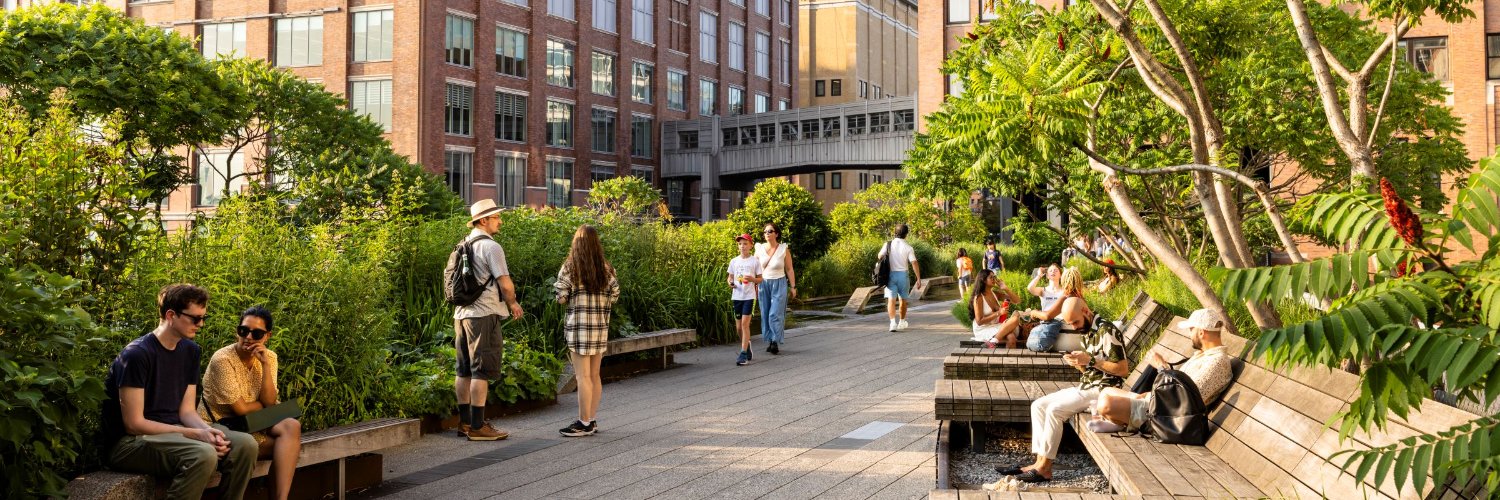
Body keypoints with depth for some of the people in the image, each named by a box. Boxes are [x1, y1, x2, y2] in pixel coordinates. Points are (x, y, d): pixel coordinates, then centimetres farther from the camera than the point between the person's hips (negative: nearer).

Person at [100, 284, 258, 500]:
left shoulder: (191, 351, 8)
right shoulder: (137, 354, -16)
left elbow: (187, 410, 9)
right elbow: (133, 424, -17)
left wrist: (207, 430, -15)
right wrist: (194, 434, -21)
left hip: (171, 432, 8)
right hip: (129, 441, -7)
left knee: (244, 444, -12)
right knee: (203, 454, -33)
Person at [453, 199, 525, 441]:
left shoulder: (463, 245, 14)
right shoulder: (490, 246, -12)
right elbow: (505, 284, -16)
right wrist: (513, 304, 4)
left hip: (461, 313, 9)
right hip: (483, 314, -8)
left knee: (464, 370, 12)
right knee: (482, 371, -5)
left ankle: (464, 422, 19)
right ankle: (477, 426, -4)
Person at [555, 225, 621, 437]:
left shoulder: (569, 268, -7)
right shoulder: (606, 269, 4)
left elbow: (561, 298, -9)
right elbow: (614, 295, 6)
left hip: (579, 326, -5)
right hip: (601, 326, 5)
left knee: (583, 376, -2)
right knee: (595, 375, 12)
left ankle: (584, 423, 0)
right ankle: (591, 420, 18)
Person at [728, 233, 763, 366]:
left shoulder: (755, 261, -1)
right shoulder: (734, 261, 8)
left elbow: (760, 279, 3)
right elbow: (730, 277, 14)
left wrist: (752, 279, -17)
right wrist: (730, 283, -7)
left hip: (749, 296, -4)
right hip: (737, 295, 4)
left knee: (745, 323, -13)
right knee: (739, 326, 8)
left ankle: (743, 354, -13)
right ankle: (747, 346, 30)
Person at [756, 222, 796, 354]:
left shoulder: (784, 249, -4)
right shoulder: (759, 249, 1)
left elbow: (789, 269, 2)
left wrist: (793, 286, 2)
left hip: (779, 284, -3)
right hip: (763, 284, 3)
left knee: (775, 314, -10)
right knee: (765, 313, 4)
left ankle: (776, 342, -7)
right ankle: (770, 341, 13)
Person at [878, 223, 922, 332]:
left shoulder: (888, 245, -3)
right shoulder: (908, 247, -7)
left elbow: (879, 257, 2)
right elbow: (914, 263, -11)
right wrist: (919, 278, -6)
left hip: (890, 274, 0)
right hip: (903, 274, 0)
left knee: (891, 299, -5)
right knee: (903, 299, 17)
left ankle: (893, 322, -21)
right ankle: (901, 322, 27)